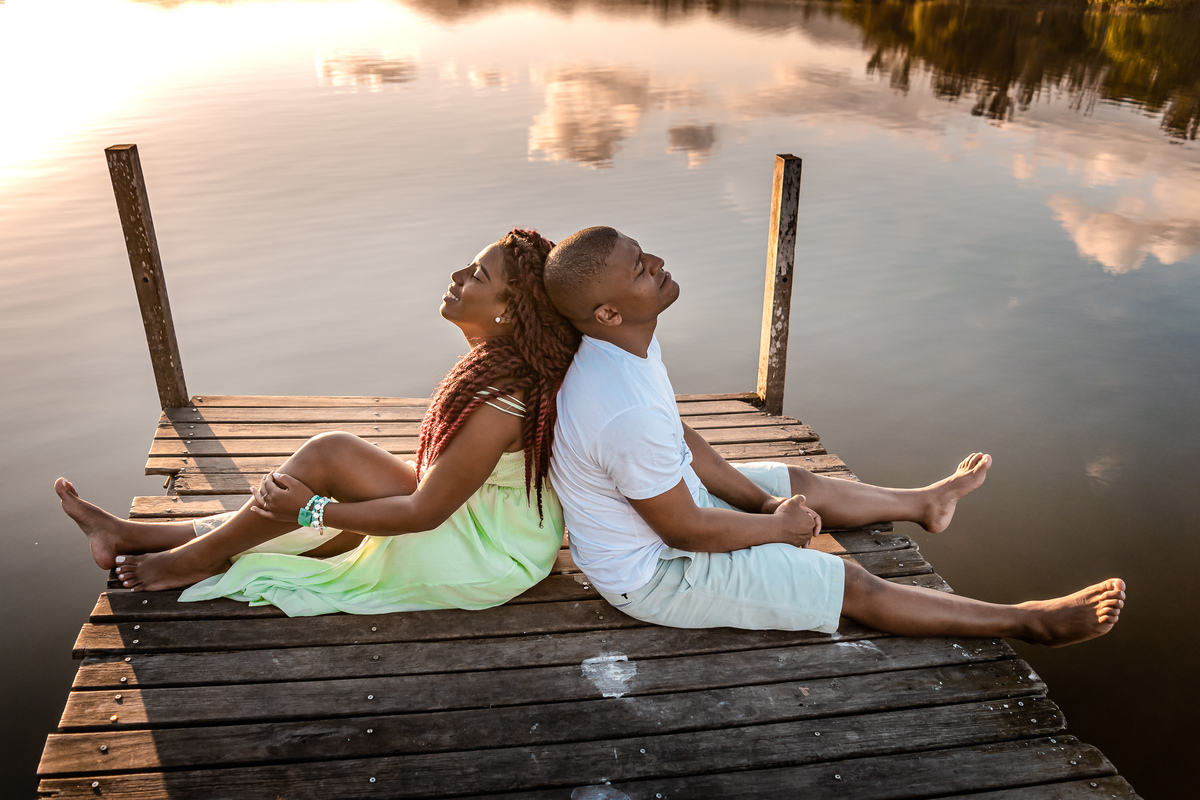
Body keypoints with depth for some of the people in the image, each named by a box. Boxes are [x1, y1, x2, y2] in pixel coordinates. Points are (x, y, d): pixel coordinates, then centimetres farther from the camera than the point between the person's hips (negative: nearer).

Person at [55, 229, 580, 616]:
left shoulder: (498, 405, -32)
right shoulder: (500, 357, -5)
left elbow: (425, 512, -25)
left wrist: (314, 509, -18)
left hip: (489, 557, -8)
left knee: (329, 455, -16)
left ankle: (196, 559, 4)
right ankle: (136, 536, 17)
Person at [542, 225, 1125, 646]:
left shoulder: (627, 345, -8)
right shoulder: (628, 413, -39)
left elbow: (679, 440, 5)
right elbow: (684, 530, -27)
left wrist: (763, 501, 2)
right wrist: (779, 527, -10)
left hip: (664, 494, 9)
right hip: (655, 574, -9)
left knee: (798, 484, 22)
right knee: (853, 586, -1)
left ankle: (923, 503, 49)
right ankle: (1029, 622, 16)